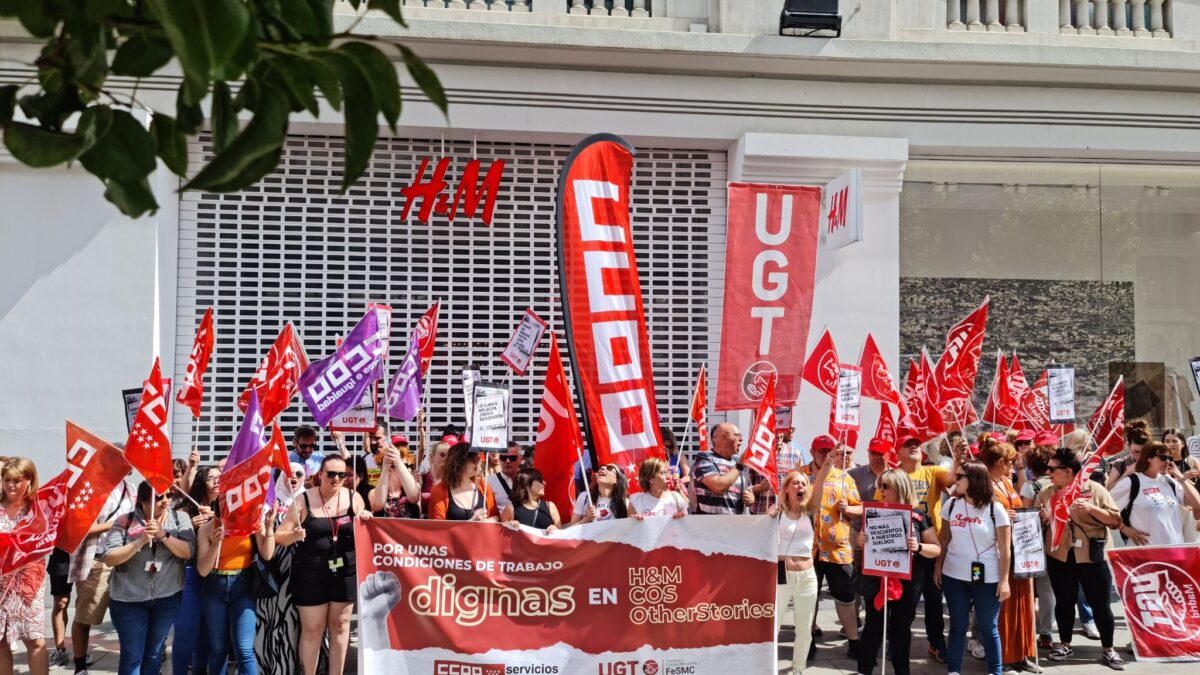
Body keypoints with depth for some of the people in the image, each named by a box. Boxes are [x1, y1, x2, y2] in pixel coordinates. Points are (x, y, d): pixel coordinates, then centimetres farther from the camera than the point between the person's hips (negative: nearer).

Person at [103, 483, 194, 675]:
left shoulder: (180, 518, -1)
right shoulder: (125, 522, -5)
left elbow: (187, 552, -11)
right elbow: (109, 558, -11)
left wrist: (163, 534, -23)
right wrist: (140, 541, -22)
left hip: (167, 598, 2)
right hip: (128, 599, -2)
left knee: (154, 654, 13)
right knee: (132, 655, 1)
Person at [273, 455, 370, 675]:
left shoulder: (354, 498, 2)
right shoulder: (304, 500, -5)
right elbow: (280, 536, -4)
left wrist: (366, 520, -10)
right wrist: (294, 535, -25)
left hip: (345, 571, 2)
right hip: (311, 573, -2)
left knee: (340, 626, 10)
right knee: (312, 629, 4)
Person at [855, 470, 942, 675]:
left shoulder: (919, 517, -4)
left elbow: (936, 549, -2)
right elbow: (861, 541, 12)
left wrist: (919, 547, -21)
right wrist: (860, 539, -11)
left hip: (907, 583, -1)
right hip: (876, 579, 1)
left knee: (901, 628, 11)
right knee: (873, 626, 5)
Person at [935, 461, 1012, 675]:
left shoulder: (995, 509, -8)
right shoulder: (951, 505, 2)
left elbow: (1005, 549, -6)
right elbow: (944, 539, 10)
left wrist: (1004, 580, -9)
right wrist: (938, 567, 9)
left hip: (987, 578, -3)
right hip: (954, 576, 3)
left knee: (988, 627, 5)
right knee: (957, 626, 8)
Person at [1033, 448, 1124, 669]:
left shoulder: (1094, 489, -4)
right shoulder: (1046, 493, 6)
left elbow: (1115, 520, -7)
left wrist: (1091, 508, -20)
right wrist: (1041, 518, -12)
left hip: (1092, 557, -3)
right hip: (1059, 557, 3)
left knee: (1100, 603, 3)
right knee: (1064, 602, 11)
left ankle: (1108, 650, 16)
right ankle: (1065, 645, 26)